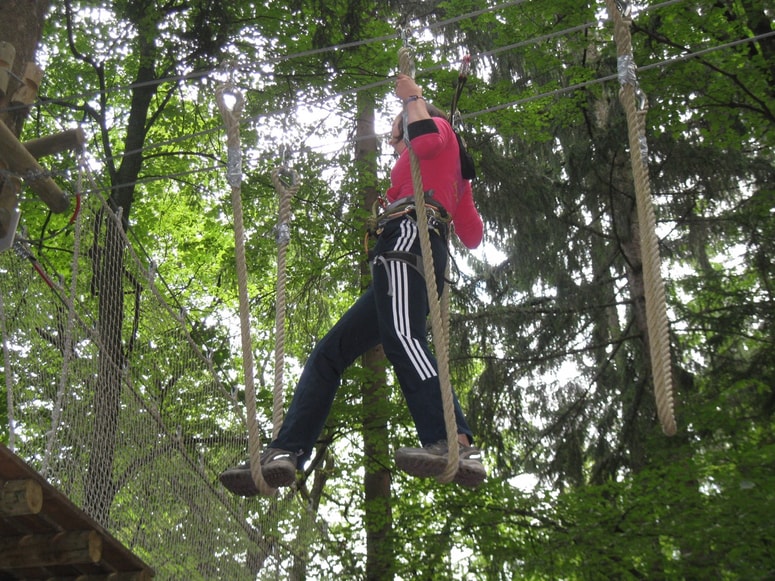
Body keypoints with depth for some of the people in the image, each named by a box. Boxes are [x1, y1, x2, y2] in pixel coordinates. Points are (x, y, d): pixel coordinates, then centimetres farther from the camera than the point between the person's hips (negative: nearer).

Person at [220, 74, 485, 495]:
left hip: (409, 236, -10)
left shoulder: (439, 127, 18)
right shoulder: (453, 176, 40)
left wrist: (413, 98, 6)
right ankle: (286, 453, -9)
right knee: (330, 354, 3)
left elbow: (426, 140, -9)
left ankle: (457, 445, -53)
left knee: (401, 338, -35)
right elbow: (473, 236, 36)